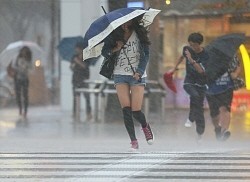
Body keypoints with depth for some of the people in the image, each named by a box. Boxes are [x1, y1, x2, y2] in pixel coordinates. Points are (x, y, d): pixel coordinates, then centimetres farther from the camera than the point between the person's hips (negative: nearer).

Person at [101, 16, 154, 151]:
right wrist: (115, 49, -13)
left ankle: (145, 126, 26)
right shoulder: (114, 35, 4)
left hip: (137, 75, -2)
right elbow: (104, 52, 7)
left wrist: (139, 72, -12)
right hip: (120, 75, 2)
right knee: (126, 109, -10)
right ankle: (133, 141, -3)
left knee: (136, 110, -8)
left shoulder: (140, 34, 0)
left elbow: (145, 55, 0)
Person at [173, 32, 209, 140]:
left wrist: (191, 60, -39)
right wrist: (176, 66, 36)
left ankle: (200, 133, 7)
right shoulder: (187, 49, -3)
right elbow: (182, 56, 23)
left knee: (199, 107, -1)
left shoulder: (205, 56, -16)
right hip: (189, 81, 1)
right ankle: (191, 118, -18)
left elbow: (201, 70, -30)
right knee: (195, 96, -31)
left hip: (201, 83, -1)